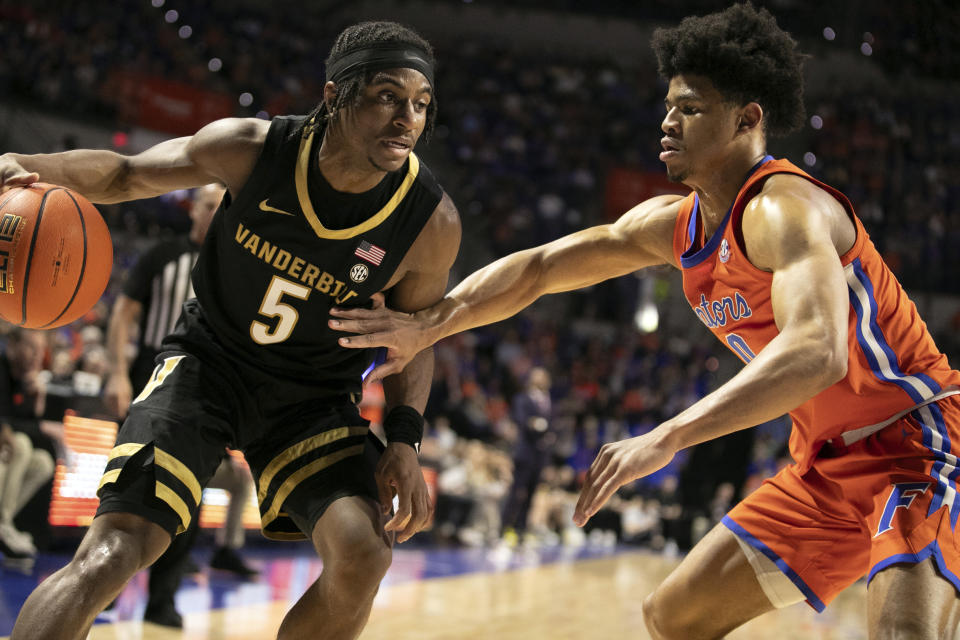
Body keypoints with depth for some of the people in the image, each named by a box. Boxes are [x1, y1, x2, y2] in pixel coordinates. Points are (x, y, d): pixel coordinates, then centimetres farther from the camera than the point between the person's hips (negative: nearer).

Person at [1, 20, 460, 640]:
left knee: (364, 556, -20)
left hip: (315, 397, 1)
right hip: (210, 361, -1)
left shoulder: (433, 222, -18)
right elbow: (128, 174, -2)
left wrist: (405, 440, -14)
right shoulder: (250, 150, -18)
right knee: (109, 554, -18)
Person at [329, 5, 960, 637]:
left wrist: (664, 439, -44)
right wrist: (428, 325, -2)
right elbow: (540, 266, 9)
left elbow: (816, 353, -39)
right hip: (826, 464, 8)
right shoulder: (673, 224, 5)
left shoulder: (783, 207, -22)